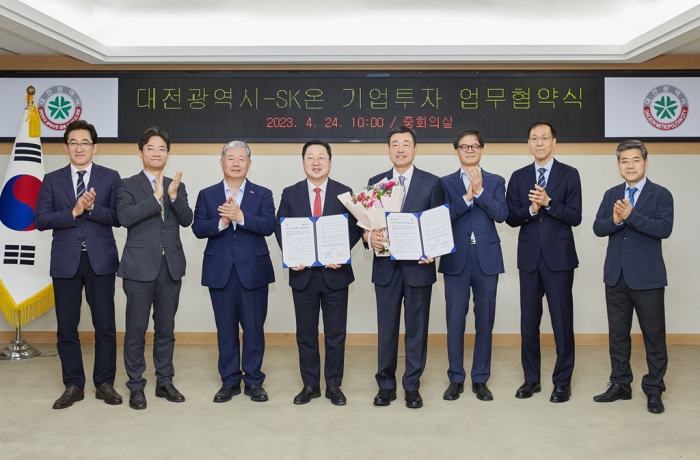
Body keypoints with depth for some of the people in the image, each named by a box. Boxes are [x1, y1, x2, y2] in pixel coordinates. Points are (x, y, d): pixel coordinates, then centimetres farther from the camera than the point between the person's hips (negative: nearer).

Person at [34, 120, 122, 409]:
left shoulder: (110, 177, 4)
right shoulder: (52, 180, 8)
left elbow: (118, 217, -3)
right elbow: (40, 220, -1)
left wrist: (92, 207, -19)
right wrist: (73, 212, -14)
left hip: (100, 260, -1)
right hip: (65, 262, 1)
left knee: (105, 325, 2)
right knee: (66, 327, 6)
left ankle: (104, 383, 16)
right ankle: (73, 386, 19)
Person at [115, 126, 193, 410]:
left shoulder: (177, 186, 12)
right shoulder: (127, 185, 2)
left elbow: (187, 220, -2)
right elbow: (125, 217, -15)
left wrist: (173, 196, -18)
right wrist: (155, 197, -22)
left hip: (171, 267, 3)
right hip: (140, 267, -3)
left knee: (166, 328, 11)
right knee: (136, 329, 2)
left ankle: (165, 382, 23)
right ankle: (136, 387, 15)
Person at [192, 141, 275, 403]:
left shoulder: (263, 195, 4)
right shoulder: (207, 195, 8)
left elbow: (268, 226, -11)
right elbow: (198, 229, -3)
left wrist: (240, 217, -24)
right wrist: (221, 222, -20)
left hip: (253, 271, -1)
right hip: (220, 271, 1)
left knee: (254, 328, 4)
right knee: (226, 329, 9)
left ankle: (254, 381, 18)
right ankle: (230, 381, 21)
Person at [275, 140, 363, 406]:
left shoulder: (344, 193, 3)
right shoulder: (290, 194, 6)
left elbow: (355, 227, -1)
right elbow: (280, 228, 4)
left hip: (335, 272, -1)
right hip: (302, 273, 1)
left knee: (335, 333, 6)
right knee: (306, 333, 9)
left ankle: (334, 385, 20)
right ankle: (310, 385, 22)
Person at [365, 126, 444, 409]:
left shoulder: (432, 183, 3)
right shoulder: (375, 183, 8)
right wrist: (370, 237, -15)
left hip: (418, 266, -1)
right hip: (386, 267, 1)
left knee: (417, 329, 6)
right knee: (386, 329, 7)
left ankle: (412, 387, 19)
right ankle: (386, 385, 21)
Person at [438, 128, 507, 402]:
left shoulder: (495, 182, 9)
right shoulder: (446, 183, 7)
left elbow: (501, 214, -7)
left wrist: (480, 191, -16)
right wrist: (467, 197, -17)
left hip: (487, 259, 1)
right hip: (456, 259, -1)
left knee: (485, 321, 6)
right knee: (455, 321, 3)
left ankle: (480, 379, 19)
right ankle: (456, 379, 16)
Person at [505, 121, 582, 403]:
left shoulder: (569, 175, 2)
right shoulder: (519, 177, 9)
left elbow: (575, 217, -6)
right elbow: (511, 218, 3)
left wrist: (548, 203, -19)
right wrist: (531, 209, -15)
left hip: (559, 258, -2)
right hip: (529, 258, 3)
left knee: (562, 321, 2)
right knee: (529, 321, 8)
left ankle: (563, 382, 15)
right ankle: (531, 379, 21)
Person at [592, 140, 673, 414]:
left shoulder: (661, 195, -3)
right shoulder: (611, 195, 10)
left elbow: (664, 228, -17)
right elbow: (598, 228, 0)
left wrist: (631, 216, -25)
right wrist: (615, 220, -20)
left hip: (647, 277, -4)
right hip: (616, 276, 4)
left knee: (654, 336, 3)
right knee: (617, 334, 12)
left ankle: (654, 391, 15)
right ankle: (620, 385, 24)